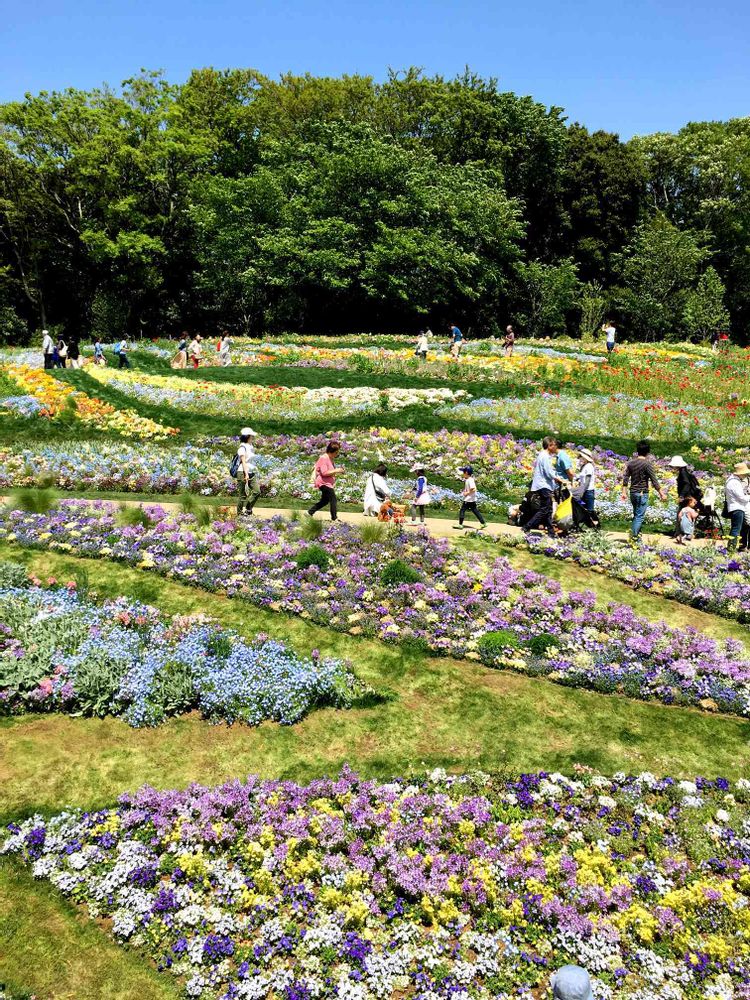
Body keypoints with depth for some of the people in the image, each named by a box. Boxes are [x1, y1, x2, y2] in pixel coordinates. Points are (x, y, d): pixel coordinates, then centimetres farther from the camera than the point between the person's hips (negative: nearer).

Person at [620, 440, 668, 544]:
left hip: (633, 492, 6)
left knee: (636, 515, 18)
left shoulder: (631, 462, 5)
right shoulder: (647, 464, -13)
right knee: (639, 517, -5)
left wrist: (624, 492, 13)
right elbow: (654, 481, -13)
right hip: (642, 493, -6)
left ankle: (636, 534, 23)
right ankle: (633, 538, -9)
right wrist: (661, 493, -7)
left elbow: (625, 478, 7)